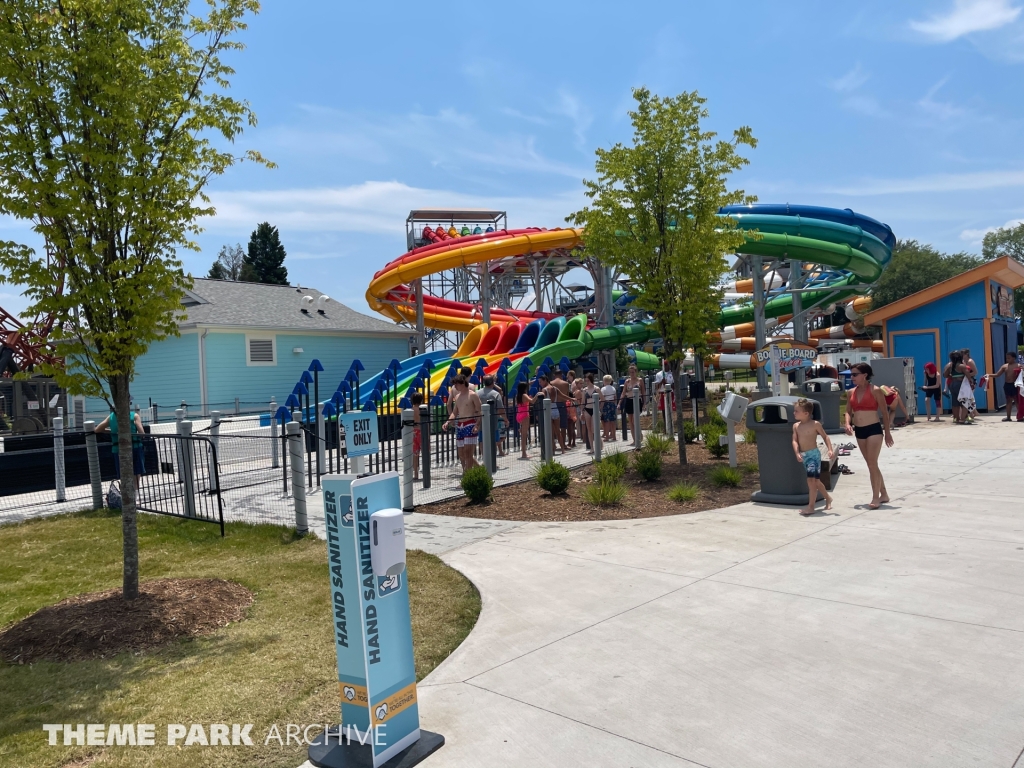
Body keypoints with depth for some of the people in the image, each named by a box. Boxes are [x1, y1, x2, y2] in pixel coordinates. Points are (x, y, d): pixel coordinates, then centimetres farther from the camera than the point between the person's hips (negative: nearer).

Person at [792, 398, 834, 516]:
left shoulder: (815, 424, -7)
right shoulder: (796, 426, 6)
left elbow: (825, 436, 0)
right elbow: (795, 441, 0)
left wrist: (830, 449, -11)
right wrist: (797, 453, -14)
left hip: (813, 454, -6)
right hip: (804, 456, 6)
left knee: (811, 480, -12)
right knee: (815, 480, 18)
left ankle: (811, 506, -9)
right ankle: (828, 498, 39)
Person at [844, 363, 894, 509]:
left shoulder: (875, 390, -7)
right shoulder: (852, 392, 9)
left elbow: (885, 412, -3)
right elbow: (848, 411, 15)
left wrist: (887, 432, -3)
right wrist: (848, 424, -5)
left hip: (874, 429, -7)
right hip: (859, 431, 7)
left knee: (872, 463, -9)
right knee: (871, 464, 12)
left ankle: (876, 498, -3)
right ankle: (884, 494, 24)